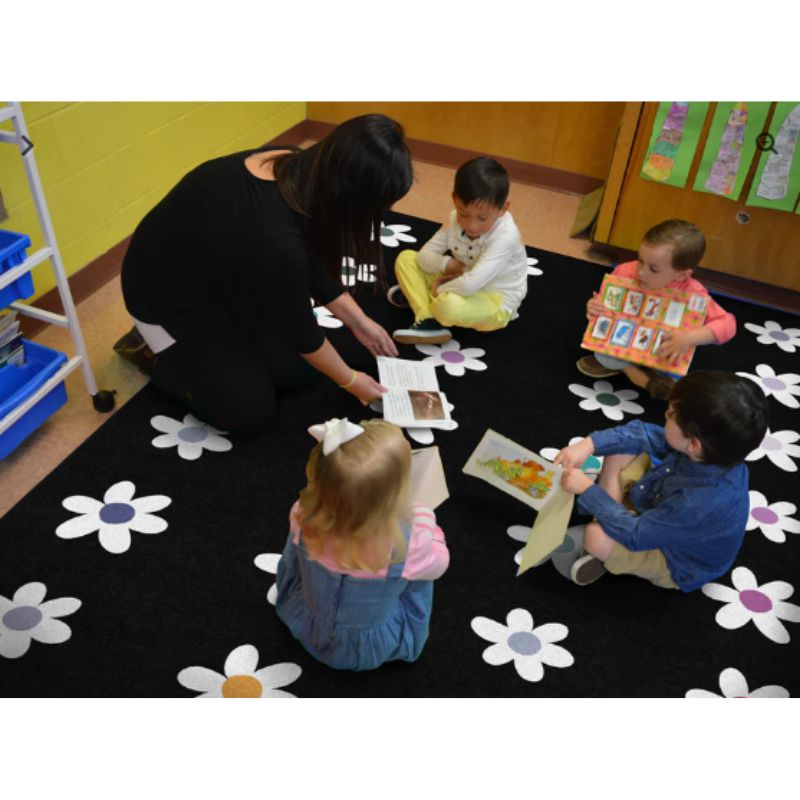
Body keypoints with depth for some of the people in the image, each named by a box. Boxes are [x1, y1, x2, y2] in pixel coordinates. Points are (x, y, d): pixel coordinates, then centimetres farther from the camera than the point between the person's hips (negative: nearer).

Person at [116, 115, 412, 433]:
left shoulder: (299, 172, -16)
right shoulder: (275, 239, -40)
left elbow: (314, 266, 2)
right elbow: (301, 329, -22)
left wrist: (359, 322, 5)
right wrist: (350, 380, -6)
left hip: (221, 278, 8)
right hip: (167, 296, -7)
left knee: (300, 368, 2)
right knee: (252, 410, -6)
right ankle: (152, 349, 10)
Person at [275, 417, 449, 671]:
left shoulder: (303, 516, -32)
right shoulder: (406, 543, -39)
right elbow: (439, 562, -12)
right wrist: (425, 523, 6)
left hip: (306, 628, 2)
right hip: (372, 651, -1)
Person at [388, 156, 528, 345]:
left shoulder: (505, 236, -30)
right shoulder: (456, 219, -10)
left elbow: (470, 285, -38)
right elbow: (424, 256, -6)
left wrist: (439, 289, -22)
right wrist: (446, 264, -24)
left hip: (495, 303, -7)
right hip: (463, 285, 7)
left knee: (449, 305, -39)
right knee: (406, 259, -2)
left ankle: (419, 297, -5)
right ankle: (427, 320, -16)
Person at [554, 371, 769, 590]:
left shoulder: (701, 503, -45)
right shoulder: (715, 447, -25)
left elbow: (635, 534, -32)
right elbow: (645, 434, -10)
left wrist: (587, 490, -25)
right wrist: (589, 444, -22)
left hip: (673, 562, -6)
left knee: (596, 536, -30)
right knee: (619, 448, -4)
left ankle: (611, 553, 5)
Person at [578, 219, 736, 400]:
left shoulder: (692, 294, -29)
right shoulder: (625, 273, -24)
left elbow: (727, 323, -32)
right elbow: (603, 302, -7)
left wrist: (689, 338, -47)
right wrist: (594, 308, -32)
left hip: (661, 350, -2)